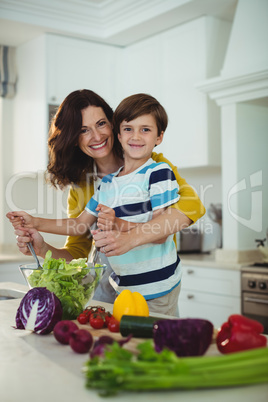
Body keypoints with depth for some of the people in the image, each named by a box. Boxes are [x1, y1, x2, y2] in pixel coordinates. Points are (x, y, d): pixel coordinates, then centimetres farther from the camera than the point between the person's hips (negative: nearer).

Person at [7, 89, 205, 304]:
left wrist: (131, 237, -35)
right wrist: (44, 249, -15)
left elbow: (192, 204, -23)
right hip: (105, 289, 3)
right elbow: (78, 252, 7)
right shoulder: (79, 186, 6)